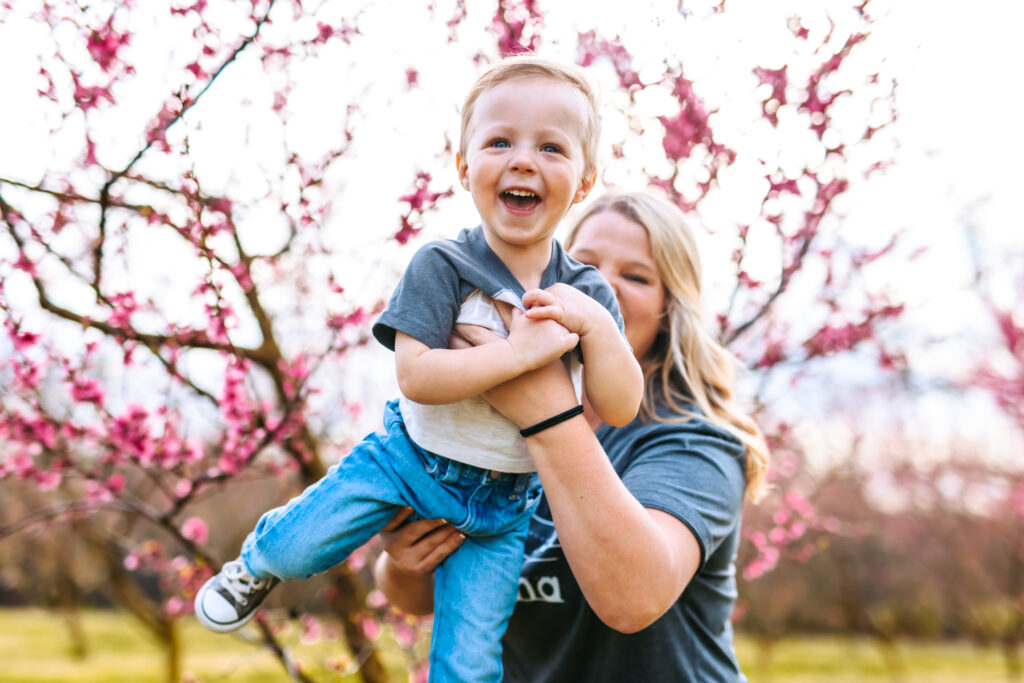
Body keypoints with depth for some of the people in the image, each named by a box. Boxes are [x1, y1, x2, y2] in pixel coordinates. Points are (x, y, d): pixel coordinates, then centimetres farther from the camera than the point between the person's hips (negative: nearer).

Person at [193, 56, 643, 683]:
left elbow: (620, 408, -11)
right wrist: (522, 351, -32)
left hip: (502, 501, 2)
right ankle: (259, 562, 33)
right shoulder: (443, 266, -16)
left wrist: (594, 323, -26)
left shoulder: (586, 294, -6)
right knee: (294, 548, -6)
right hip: (412, 459, -1)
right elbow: (416, 375, -27)